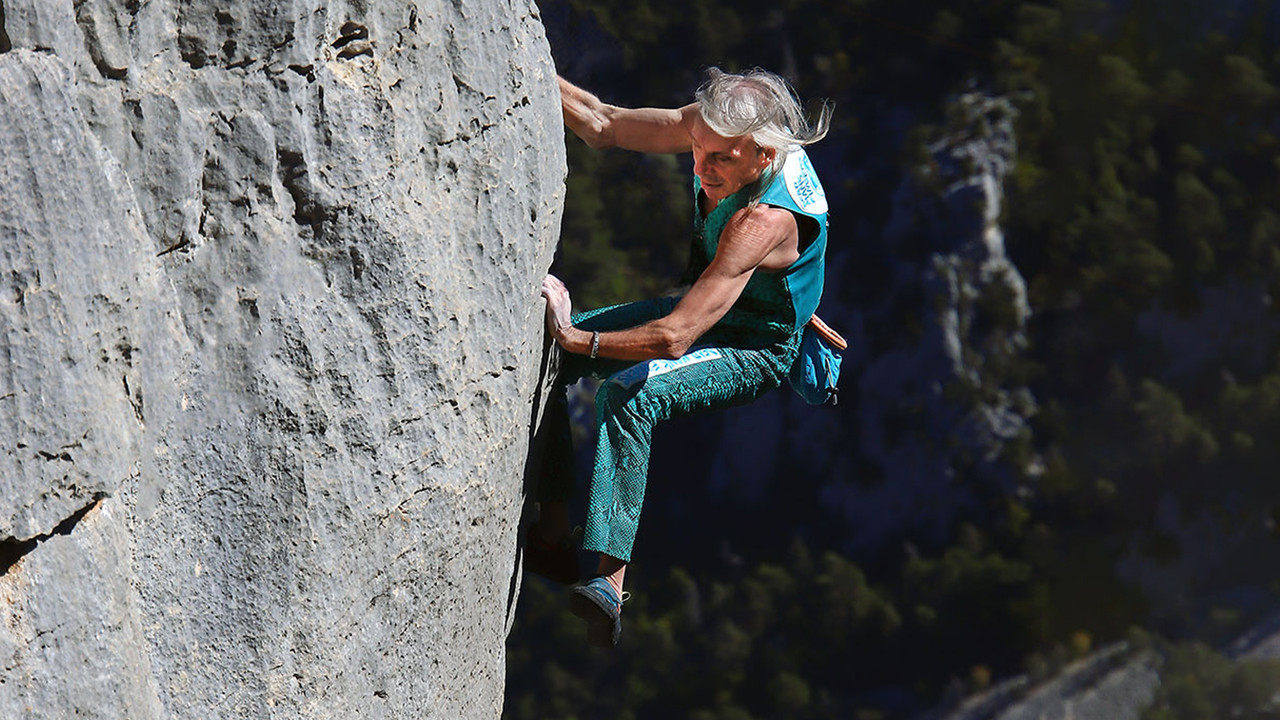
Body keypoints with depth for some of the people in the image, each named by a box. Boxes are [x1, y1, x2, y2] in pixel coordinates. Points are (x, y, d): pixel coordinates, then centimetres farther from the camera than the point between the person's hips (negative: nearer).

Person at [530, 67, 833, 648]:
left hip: (759, 352, -9)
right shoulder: (714, 125, -16)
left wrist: (576, 339, -34)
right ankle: (551, 533, 3)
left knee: (629, 392, -35)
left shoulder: (767, 218, -37)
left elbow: (675, 338, -40)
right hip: (702, 310, 9)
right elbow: (602, 125, -3)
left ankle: (610, 583, -42)